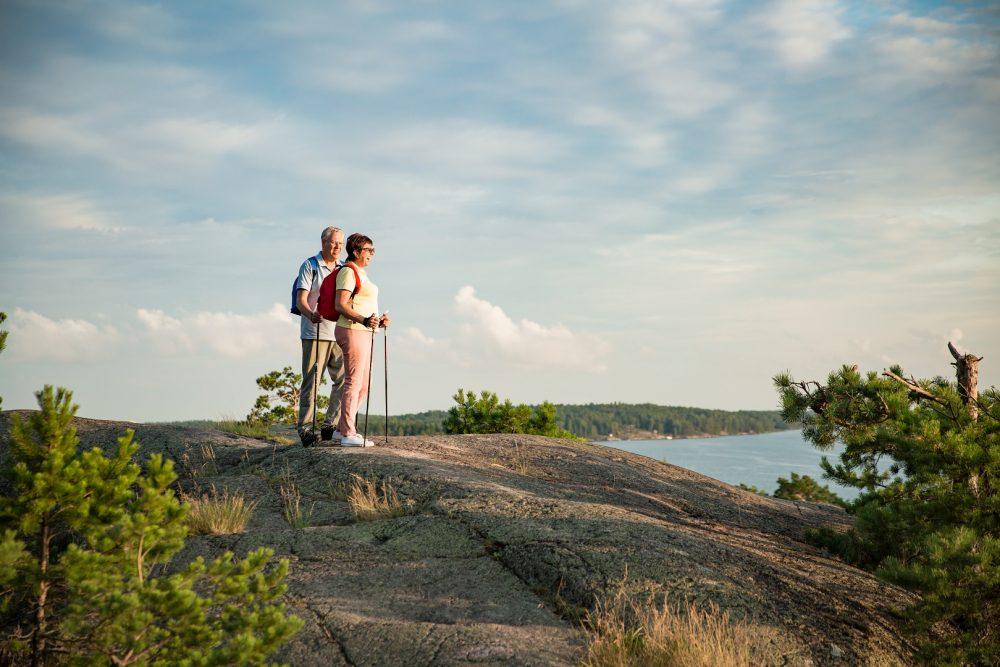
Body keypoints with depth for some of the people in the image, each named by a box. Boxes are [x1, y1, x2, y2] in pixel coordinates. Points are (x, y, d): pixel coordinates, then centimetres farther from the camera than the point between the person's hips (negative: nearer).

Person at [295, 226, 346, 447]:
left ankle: (330, 427, 9)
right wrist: (311, 314, -29)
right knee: (311, 381, -6)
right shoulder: (310, 266, 1)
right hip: (315, 332, -6)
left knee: (343, 380, 2)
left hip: (338, 334, 6)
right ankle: (305, 428, -2)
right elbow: (301, 299, -8)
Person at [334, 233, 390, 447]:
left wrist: (378, 320, 11)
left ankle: (343, 428, 18)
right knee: (354, 381, -10)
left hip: (364, 332, 10)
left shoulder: (361, 274, 21)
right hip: (352, 331, -10)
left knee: (362, 385, 12)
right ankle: (349, 434, -8)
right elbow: (341, 305, -17)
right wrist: (364, 320, -29)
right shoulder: (348, 272, -9)